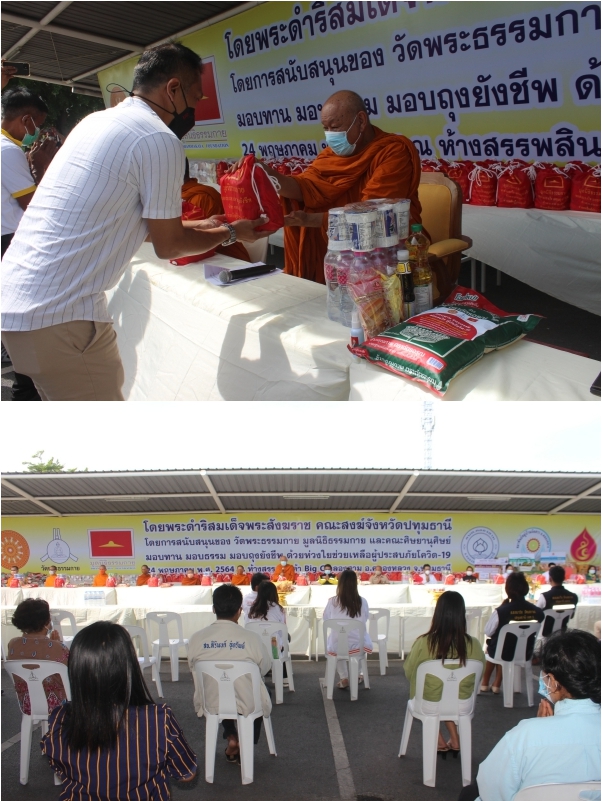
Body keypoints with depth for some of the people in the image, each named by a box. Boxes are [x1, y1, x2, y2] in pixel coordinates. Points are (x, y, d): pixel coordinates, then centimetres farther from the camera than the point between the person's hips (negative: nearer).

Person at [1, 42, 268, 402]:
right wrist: (231, 233, 13)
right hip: (60, 316, -9)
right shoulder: (160, 140, -11)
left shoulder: (99, 120, 15)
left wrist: (197, 225, 31)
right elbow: (168, 245, -3)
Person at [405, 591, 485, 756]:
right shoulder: (473, 644, -19)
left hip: (430, 705, -2)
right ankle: (454, 740, 32)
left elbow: (409, 671, -7)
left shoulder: (424, 643, -24)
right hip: (462, 704, 2)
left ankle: (440, 742, 31)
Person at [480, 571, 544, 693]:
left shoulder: (501, 611, -27)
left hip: (503, 653, -3)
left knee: (491, 645, 31)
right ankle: (496, 685, 36)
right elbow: (535, 635, 1)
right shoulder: (537, 611, -16)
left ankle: (485, 684, 40)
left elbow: (488, 632, -10)